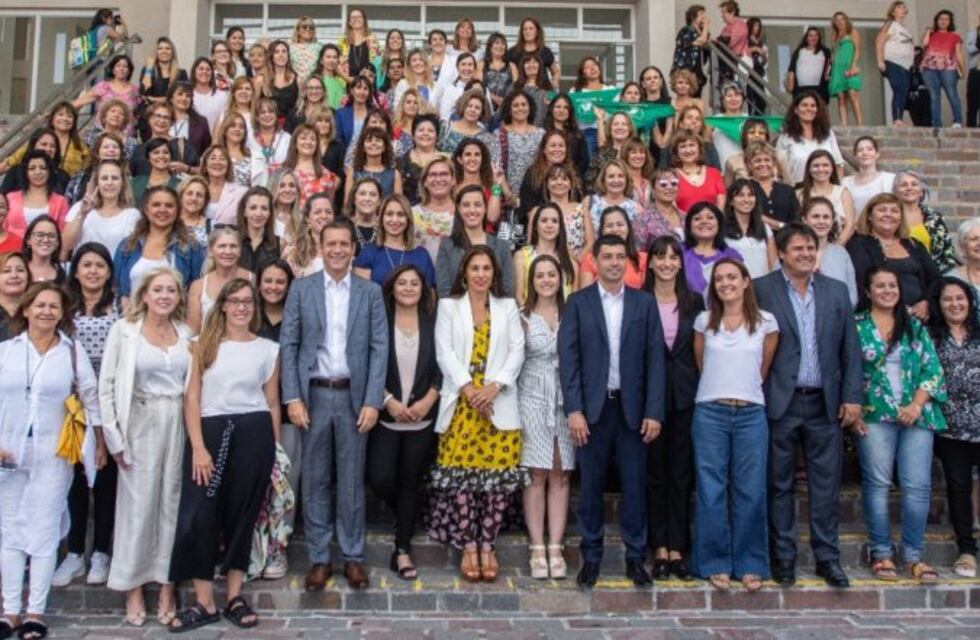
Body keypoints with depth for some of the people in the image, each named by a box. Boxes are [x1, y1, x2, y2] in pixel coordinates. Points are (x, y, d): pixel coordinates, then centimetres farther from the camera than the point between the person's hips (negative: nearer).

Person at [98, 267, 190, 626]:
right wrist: (115, 437, -7)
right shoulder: (124, 330, -1)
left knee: (173, 502, 6)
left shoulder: (185, 333, 8)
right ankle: (133, 589, 14)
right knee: (138, 503, 2)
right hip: (141, 423, -3)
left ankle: (167, 587, 15)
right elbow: (107, 386, -3)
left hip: (179, 423, 3)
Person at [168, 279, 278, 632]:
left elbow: (272, 402, 10)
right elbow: (192, 398, 1)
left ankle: (235, 597, 19)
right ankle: (204, 602, 6)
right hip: (210, 431, 0)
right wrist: (198, 447, -10)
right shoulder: (203, 345, 7)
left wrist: (274, 451, 5)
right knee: (198, 516, -5)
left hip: (254, 433, 1)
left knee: (242, 514, 7)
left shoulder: (268, 349, 8)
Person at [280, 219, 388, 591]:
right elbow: (288, 345, 1)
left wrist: (372, 401, -8)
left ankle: (353, 557, 19)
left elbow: (380, 348, 0)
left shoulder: (370, 292, 4)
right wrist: (293, 398, -7)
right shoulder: (301, 289, 3)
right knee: (315, 480, 7)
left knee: (352, 480, 7)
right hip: (313, 394, 0)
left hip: (354, 395, 0)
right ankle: (319, 558, 17)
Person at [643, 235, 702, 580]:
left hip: (685, 396, 2)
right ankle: (659, 548, 13)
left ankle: (677, 548, 12)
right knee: (654, 472, 5)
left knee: (681, 473, 5)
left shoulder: (694, 302, 7)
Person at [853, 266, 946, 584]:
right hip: (874, 416, -2)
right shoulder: (856, 326, 3)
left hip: (917, 415, 2)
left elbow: (933, 369, 7)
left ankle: (914, 555, 9)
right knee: (877, 484, 0)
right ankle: (881, 553, 9)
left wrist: (916, 406, -7)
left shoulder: (915, 326, 12)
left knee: (918, 486, -1)